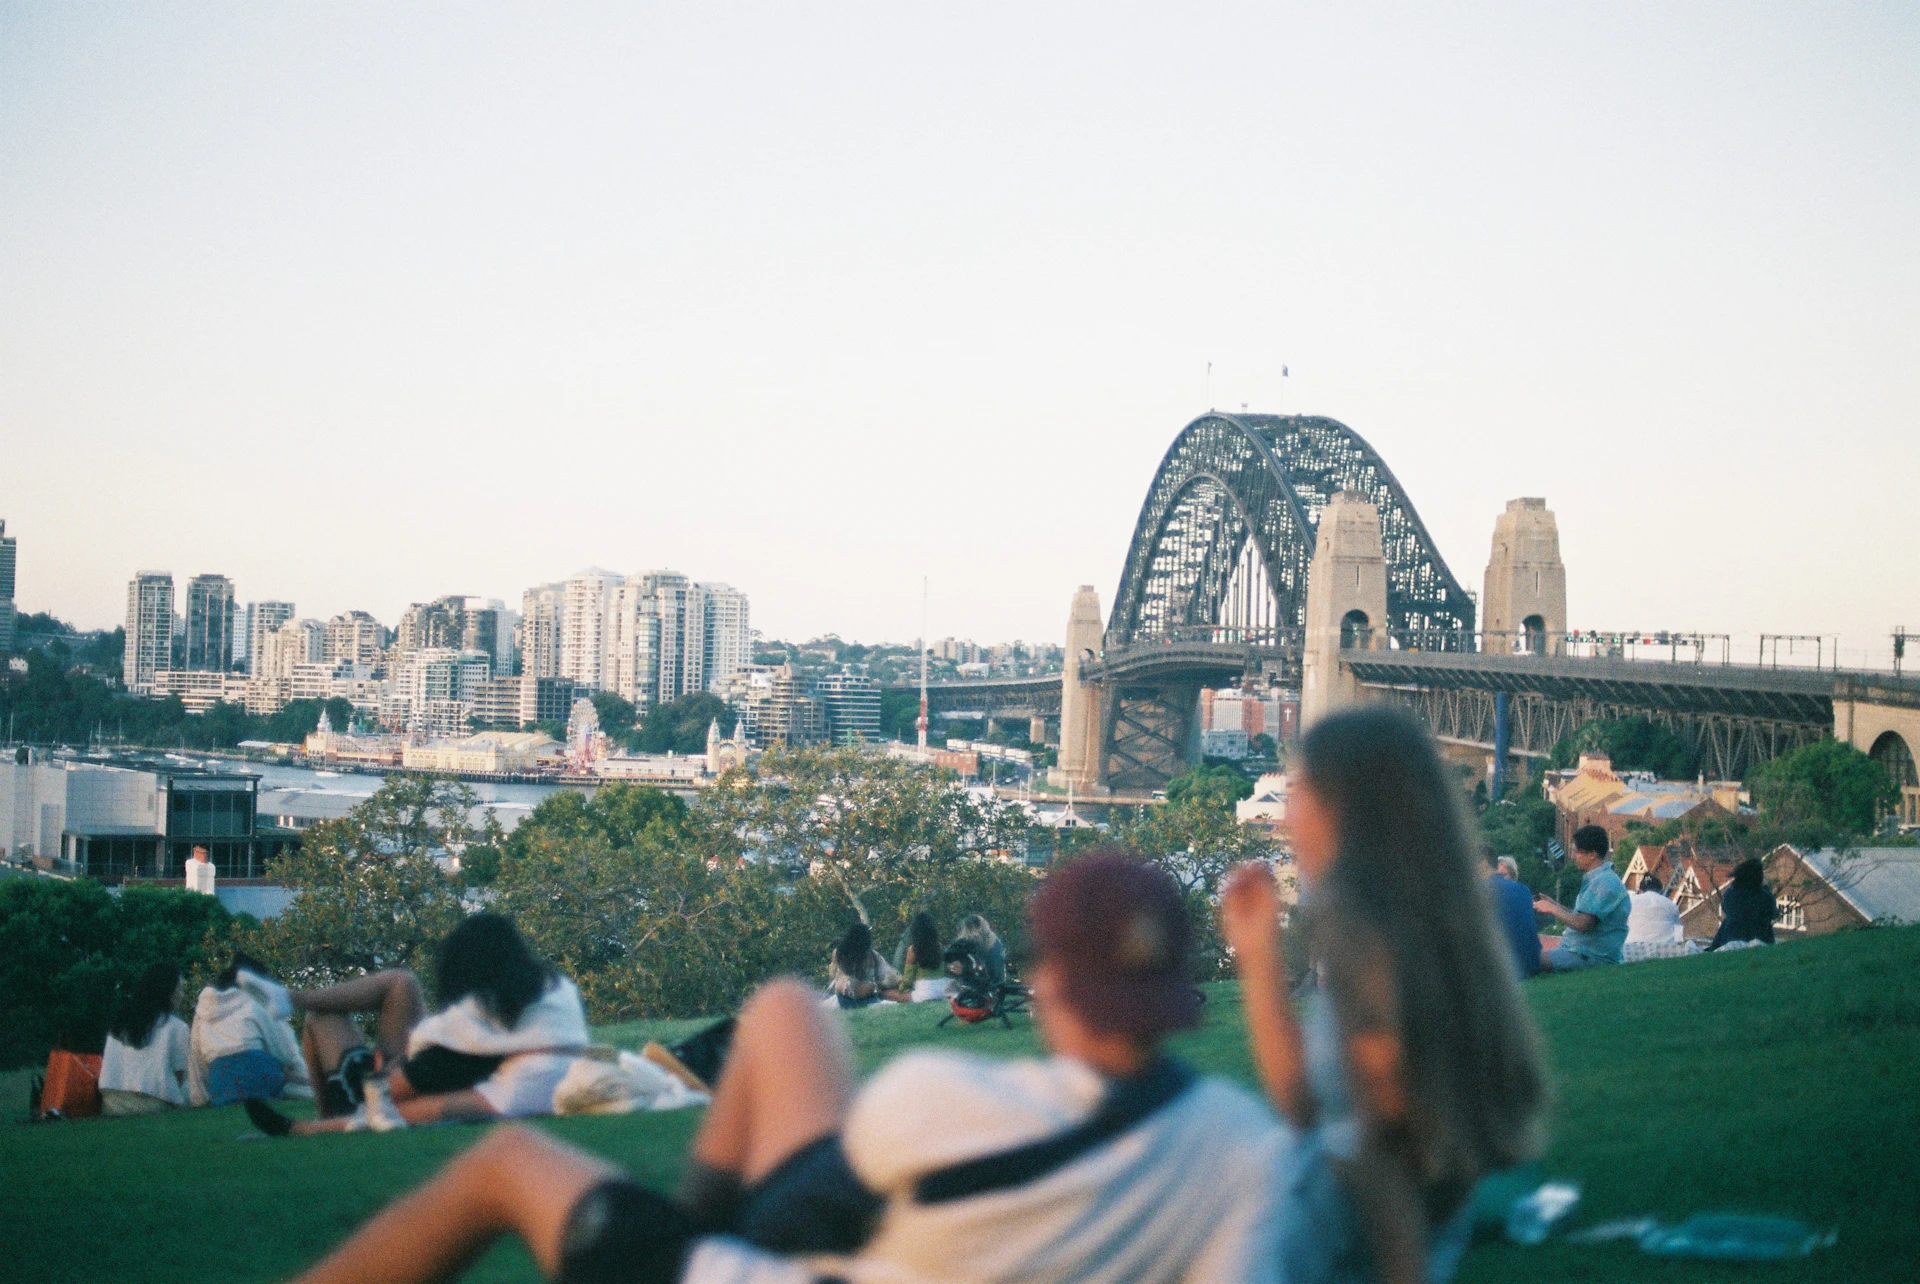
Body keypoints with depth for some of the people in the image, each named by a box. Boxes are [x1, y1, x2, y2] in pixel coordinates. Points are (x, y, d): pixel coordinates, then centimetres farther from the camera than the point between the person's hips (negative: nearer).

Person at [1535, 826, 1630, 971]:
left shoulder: (1603, 882, -17)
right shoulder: (1596, 878, 18)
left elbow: (1581, 924, -24)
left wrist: (1552, 909, -11)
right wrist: (1555, 905, 13)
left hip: (1591, 957, -11)